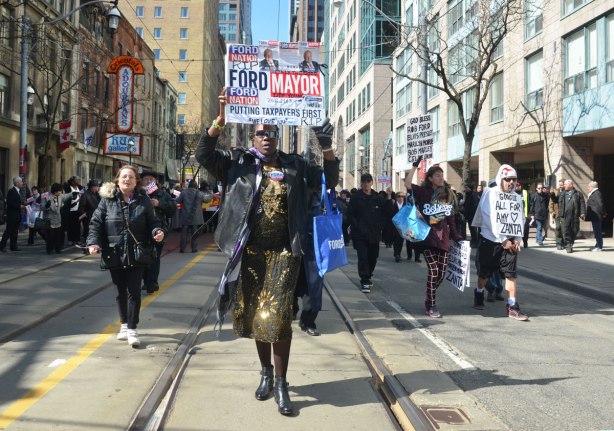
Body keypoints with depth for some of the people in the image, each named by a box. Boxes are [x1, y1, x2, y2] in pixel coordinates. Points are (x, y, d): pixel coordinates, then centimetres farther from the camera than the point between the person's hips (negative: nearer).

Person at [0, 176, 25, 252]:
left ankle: (13, 246, 16)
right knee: (9, 231, -6)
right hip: (12, 215, -9)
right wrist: (19, 206, -19)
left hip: (17, 215, 9)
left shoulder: (17, 191, 15)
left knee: (15, 231, 11)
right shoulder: (11, 191, -14)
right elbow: (9, 203, -21)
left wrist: (23, 203, 6)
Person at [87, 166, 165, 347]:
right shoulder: (107, 199, 0)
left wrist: (157, 232, -14)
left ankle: (132, 329, 5)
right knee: (121, 291, 14)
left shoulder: (143, 201, 1)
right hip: (115, 254, 1)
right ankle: (124, 324, 31)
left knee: (134, 291, -2)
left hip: (137, 255, -1)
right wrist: (93, 242, -12)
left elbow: (152, 221, 7)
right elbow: (96, 222, 1)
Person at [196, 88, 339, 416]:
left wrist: (327, 148, -5)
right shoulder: (239, 162, 4)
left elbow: (329, 181, 9)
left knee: (277, 316, -7)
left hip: (283, 252, -1)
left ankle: (280, 383, 5)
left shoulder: (295, 166, 8)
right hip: (250, 251, 1)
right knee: (255, 315, 11)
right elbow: (203, 155, -7)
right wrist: (220, 120, -17)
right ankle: (266, 372, 31)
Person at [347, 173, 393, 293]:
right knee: (363, 257, -9)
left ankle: (367, 277, 32)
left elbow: (388, 212, 4)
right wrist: (356, 226, -11)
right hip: (360, 234, -4)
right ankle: (364, 282, -6)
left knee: (373, 257, 12)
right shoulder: (356, 197, -2)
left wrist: (389, 198, -9)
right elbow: (350, 214, -2)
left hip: (374, 234, 4)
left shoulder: (378, 197, 7)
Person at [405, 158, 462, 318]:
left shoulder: (448, 194, 13)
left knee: (441, 272, 3)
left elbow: (451, 219, 17)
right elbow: (407, 184, -17)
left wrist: (456, 236, 13)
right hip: (428, 237, -4)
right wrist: (415, 166, -17)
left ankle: (429, 298, 27)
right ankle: (431, 306, 0)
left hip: (443, 238, 4)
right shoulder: (423, 192, 1)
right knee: (433, 270, -11)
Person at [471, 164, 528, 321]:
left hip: (510, 241, 4)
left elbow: (520, 220, 9)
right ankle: (479, 294, 34)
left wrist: (517, 239, -5)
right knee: (485, 273, 9)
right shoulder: (490, 194, -8)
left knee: (511, 273, -2)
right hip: (490, 240, -4)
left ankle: (512, 306, 0)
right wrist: (503, 241, -15)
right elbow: (490, 219, -14)